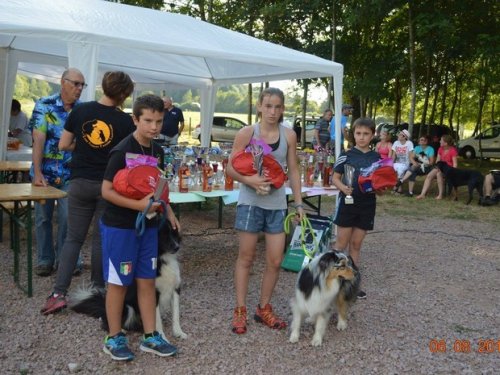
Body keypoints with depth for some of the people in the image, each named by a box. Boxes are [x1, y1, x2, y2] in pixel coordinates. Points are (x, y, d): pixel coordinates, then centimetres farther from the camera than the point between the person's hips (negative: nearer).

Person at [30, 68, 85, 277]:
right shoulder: (44, 105, -4)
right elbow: (38, 139, -10)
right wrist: (37, 173, -16)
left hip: (70, 174, 1)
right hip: (45, 171, -1)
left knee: (68, 217, -2)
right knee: (43, 216, 8)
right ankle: (45, 259, 22)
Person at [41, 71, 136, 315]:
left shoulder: (80, 111, -2)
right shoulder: (125, 120, -8)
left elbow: (64, 145, 4)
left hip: (80, 182, 2)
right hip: (108, 185, -2)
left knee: (74, 237, 9)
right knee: (101, 238, 11)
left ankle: (59, 293, 3)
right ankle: (97, 290, 22)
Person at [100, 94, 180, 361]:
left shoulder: (157, 151, 6)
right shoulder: (122, 151, -16)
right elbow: (107, 191, -17)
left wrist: (168, 210, 9)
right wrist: (139, 205, -25)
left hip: (148, 226, 7)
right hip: (119, 227, -6)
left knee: (147, 281, 12)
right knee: (119, 283, 5)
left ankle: (150, 336, 23)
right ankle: (114, 338, 22)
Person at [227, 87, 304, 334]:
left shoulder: (289, 135, 2)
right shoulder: (247, 133, -6)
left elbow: (293, 170, 8)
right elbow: (231, 168, -5)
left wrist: (299, 203, 5)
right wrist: (249, 180, -23)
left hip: (277, 204, 3)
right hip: (251, 202, -3)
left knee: (275, 261, 5)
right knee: (246, 257, 5)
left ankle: (264, 308, 24)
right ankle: (240, 310, 18)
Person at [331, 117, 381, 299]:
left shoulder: (377, 158, 4)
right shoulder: (346, 155, -5)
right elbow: (335, 178, -2)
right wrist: (343, 187, -21)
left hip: (367, 205, 3)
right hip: (347, 203, -3)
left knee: (356, 245, 12)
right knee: (341, 244, 3)